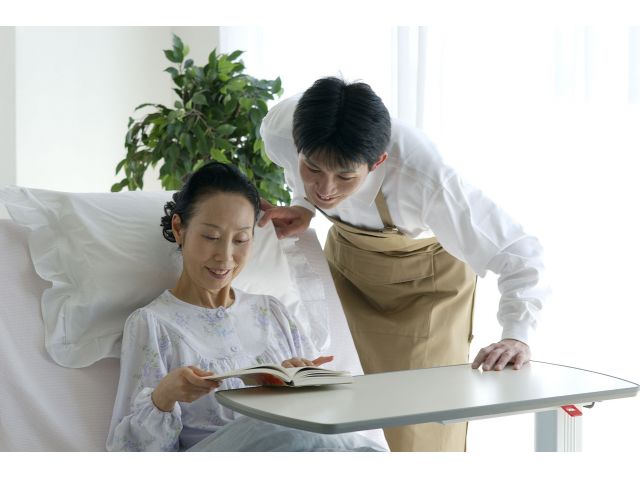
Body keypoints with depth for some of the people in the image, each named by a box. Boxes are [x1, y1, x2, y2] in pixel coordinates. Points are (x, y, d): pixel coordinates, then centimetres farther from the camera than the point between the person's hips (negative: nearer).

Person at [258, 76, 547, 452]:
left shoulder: (422, 176, -42)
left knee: (419, 428, -4)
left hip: (427, 274, -3)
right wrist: (303, 208, -18)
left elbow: (518, 253, -36)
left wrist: (516, 335, -48)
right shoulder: (279, 130, -29)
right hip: (347, 261, 4)